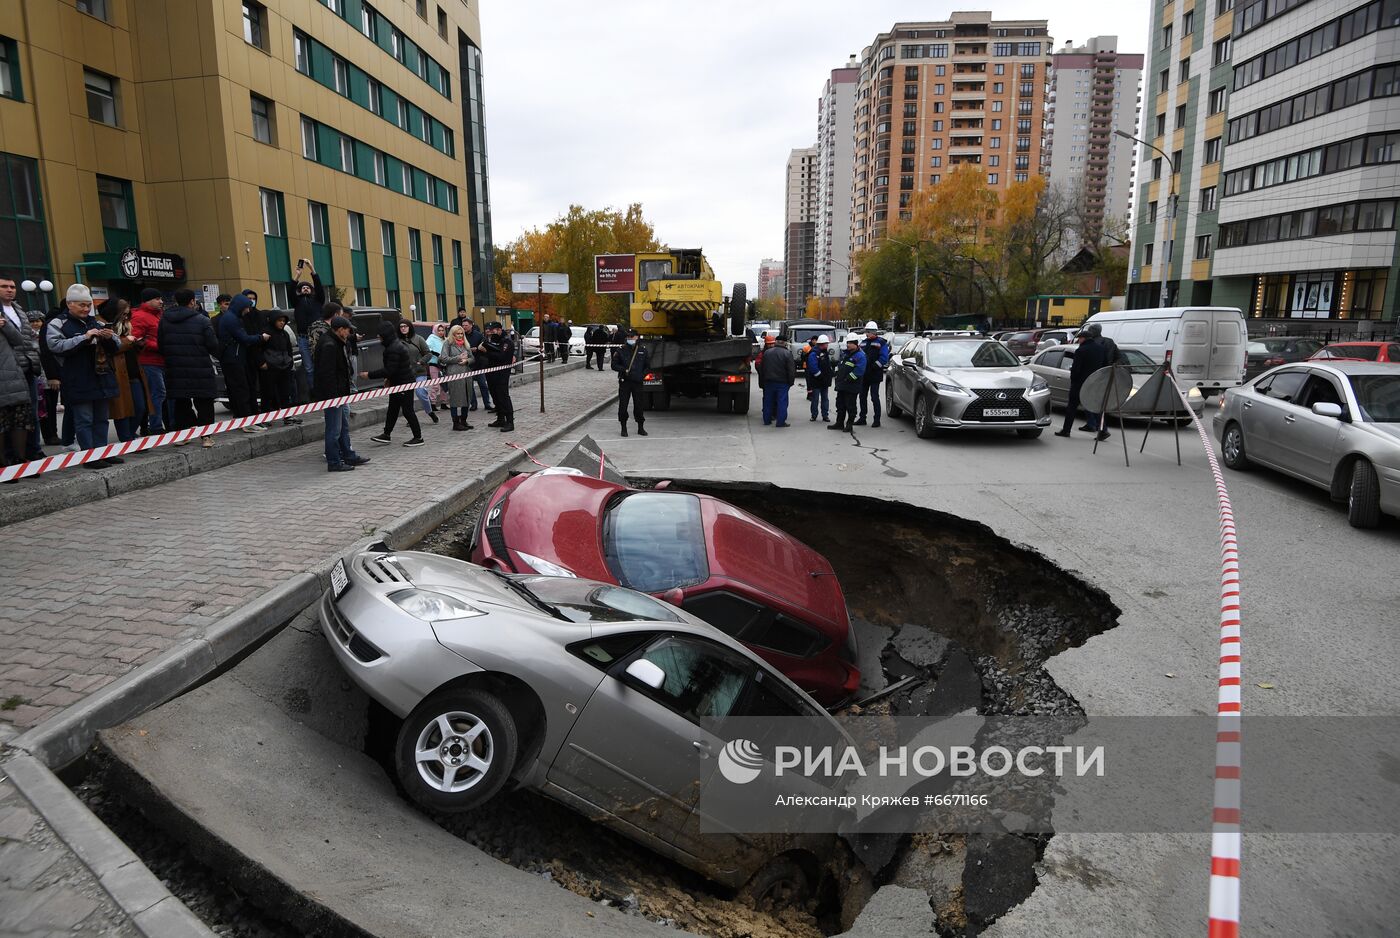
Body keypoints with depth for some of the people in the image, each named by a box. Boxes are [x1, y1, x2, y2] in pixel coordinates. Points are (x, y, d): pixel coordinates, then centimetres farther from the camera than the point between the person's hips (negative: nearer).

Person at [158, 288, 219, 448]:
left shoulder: (164, 320, 5)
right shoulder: (202, 320, -10)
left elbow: (160, 345, 8)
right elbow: (214, 346, -9)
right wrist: (216, 355, 12)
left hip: (175, 371, 4)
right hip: (200, 372, -4)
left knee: (180, 403, 13)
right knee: (204, 404, 3)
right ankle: (206, 436, 0)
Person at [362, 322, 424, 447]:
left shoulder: (393, 349, -24)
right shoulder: (399, 343, 8)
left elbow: (389, 370, -26)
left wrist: (369, 374, -20)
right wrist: (389, 378, 20)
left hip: (404, 384, -11)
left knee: (407, 410, -2)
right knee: (392, 409, 16)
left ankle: (418, 437, 6)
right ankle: (386, 435, 25)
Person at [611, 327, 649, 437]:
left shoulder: (643, 350, 6)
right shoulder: (621, 351, 0)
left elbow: (648, 366, 13)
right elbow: (614, 365, 2)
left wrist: (642, 374, -3)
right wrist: (624, 370, -13)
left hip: (638, 382, 1)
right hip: (624, 382, -1)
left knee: (639, 405, 4)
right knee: (623, 405, 0)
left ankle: (640, 428, 16)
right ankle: (623, 428, 12)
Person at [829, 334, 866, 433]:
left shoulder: (860, 356, -12)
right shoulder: (846, 354, 17)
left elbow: (858, 371, -22)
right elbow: (838, 365, 26)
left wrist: (847, 379, -22)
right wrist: (837, 376, 11)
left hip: (852, 387, -9)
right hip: (841, 386, 9)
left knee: (850, 406, -1)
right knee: (840, 405, 14)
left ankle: (849, 424, 6)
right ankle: (839, 423, 23)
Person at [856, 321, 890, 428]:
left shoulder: (881, 343, -6)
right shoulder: (864, 343, 14)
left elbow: (884, 357, -14)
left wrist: (875, 366, -20)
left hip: (875, 375, -7)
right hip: (864, 375, 7)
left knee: (874, 397, -5)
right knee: (862, 397, 11)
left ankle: (877, 419, 2)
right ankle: (862, 418, 20)